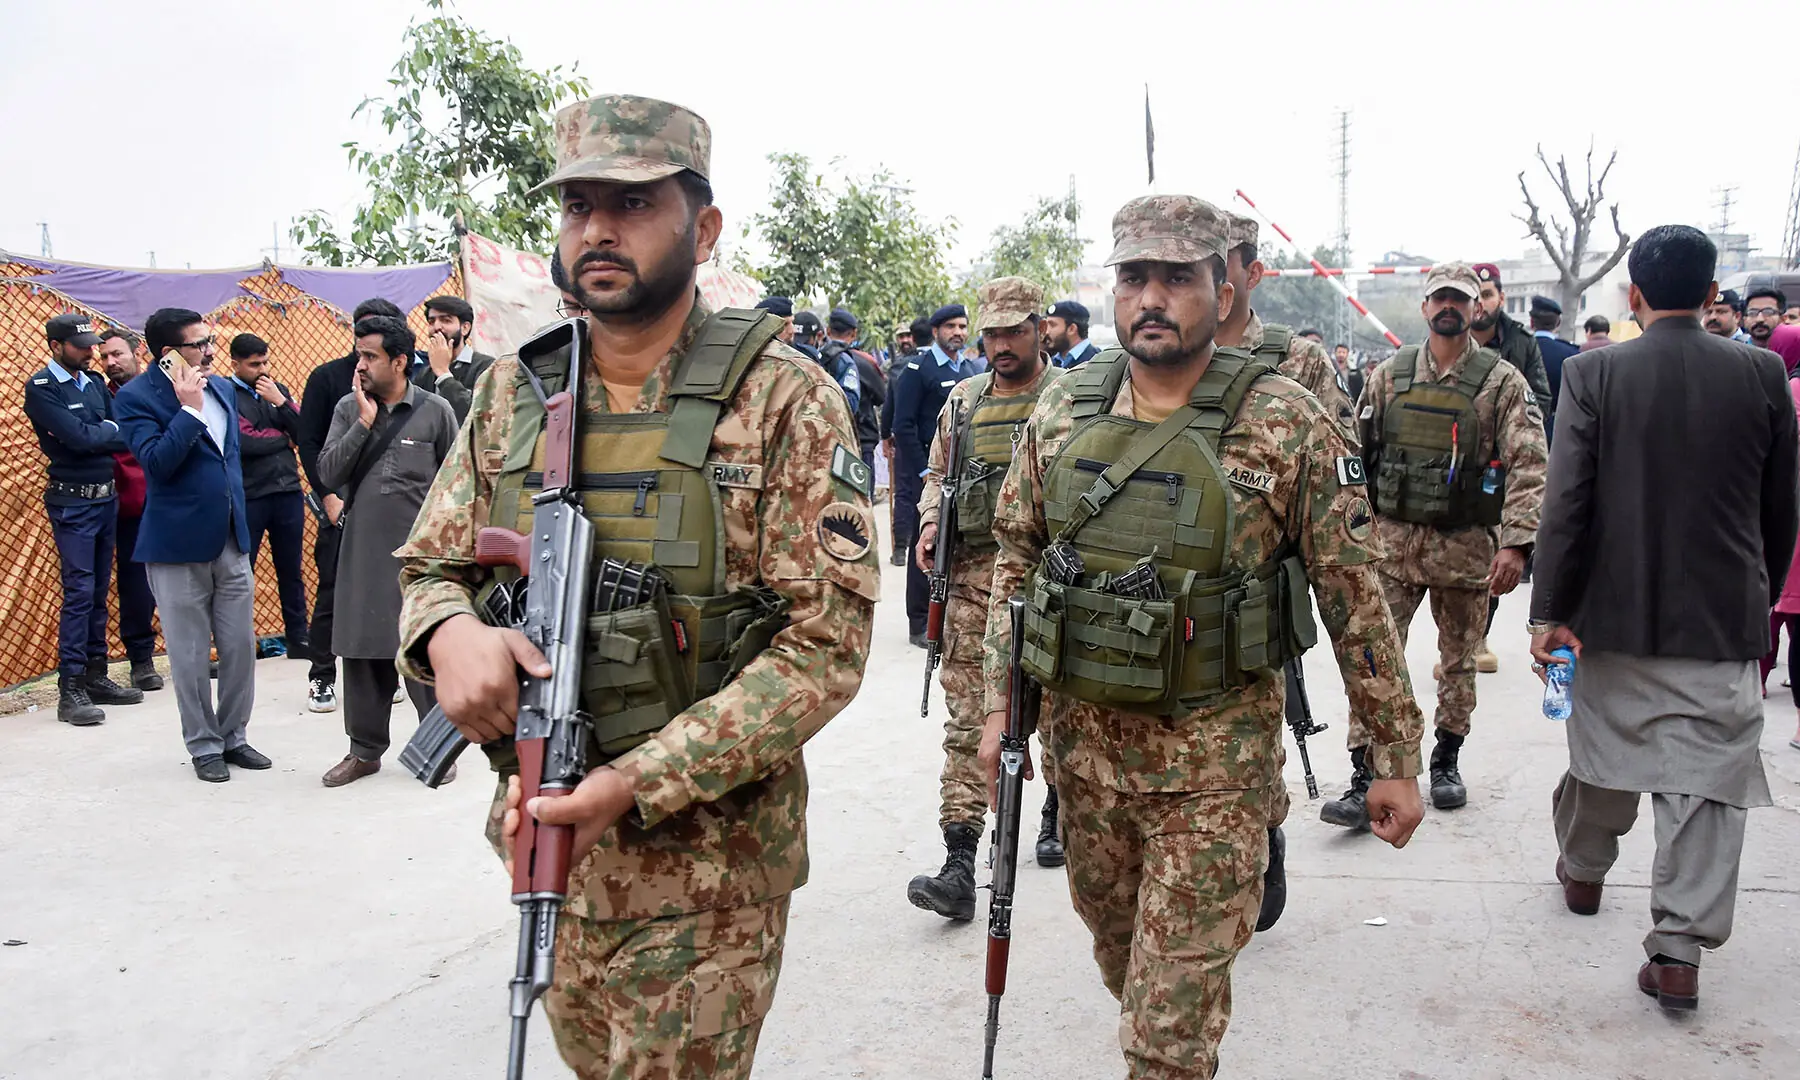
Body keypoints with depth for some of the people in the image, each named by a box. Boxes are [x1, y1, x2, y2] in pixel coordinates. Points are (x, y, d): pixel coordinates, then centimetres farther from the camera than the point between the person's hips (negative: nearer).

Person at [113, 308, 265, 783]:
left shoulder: (222, 387, 10)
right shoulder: (136, 397, -10)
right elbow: (156, 462, -22)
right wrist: (189, 409, -21)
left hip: (231, 540, 6)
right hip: (178, 545, -5)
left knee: (241, 647, 9)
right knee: (191, 655, 5)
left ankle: (234, 735, 23)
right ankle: (204, 745, 18)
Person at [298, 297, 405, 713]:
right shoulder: (327, 377, 2)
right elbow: (308, 443, 0)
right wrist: (328, 496, -8)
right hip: (341, 503, -2)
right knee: (332, 592, 0)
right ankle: (321, 679, 9)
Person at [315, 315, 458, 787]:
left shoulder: (436, 411, -1)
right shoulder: (348, 409, 6)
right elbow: (327, 474, -2)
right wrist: (364, 422, -9)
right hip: (362, 550, 3)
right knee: (362, 650, 8)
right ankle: (365, 749, 20)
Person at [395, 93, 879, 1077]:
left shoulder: (782, 398, -13)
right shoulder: (511, 395, 3)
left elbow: (827, 639, -17)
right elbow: (429, 566, 9)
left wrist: (639, 783, -24)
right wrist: (448, 632, -17)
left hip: (708, 862, -5)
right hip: (547, 831, 5)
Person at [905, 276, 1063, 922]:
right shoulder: (962, 400, 13)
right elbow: (937, 472, 22)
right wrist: (930, 522, 5)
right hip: (973, 576, 3)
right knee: (968, 720, -4)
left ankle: (1058, 811, 40)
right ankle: (959, 867, -5)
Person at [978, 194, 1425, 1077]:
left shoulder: (1286, 422, -11)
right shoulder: (1062, 411, 1)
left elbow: (1353, 593, -8)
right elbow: (1017, 559, 10)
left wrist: (1395, 755, -6)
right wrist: (1001, 705, 5)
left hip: (1213, 753, -4)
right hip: (1083, 739, 4)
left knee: (1178, 1000, 1)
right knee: (1119, 952, 23)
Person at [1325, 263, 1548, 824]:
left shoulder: (1502, 382, -2)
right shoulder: (1388, 375, 5)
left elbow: (1528, 466, -10)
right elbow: (1357, 454, 10)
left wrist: (1516, 543, -21)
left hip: (1466, 546, -1)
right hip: (1392, 540, 1)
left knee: (1459, 661, 12)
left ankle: (1446, 761, 31)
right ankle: (1365, 780, -2)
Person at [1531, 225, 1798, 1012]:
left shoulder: (1593, 374, -8)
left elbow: (1565, 503, -11)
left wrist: (1550, 613, -7)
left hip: (1615, 613, 0)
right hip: (1723, 619, 0)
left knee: (1603, 752, 18)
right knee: (1708, 780, 3)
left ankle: (1581, 872, 40)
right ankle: (1680, 947, 2)